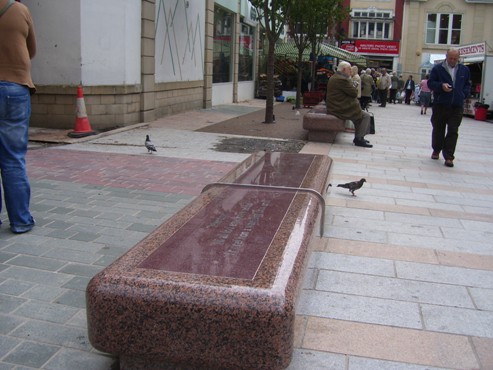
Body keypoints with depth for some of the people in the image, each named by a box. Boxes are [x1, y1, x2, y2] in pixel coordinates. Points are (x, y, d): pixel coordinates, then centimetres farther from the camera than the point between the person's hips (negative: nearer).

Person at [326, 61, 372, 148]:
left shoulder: (333, 77, 14)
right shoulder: (342, 79, -21)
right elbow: (354, 93, -15)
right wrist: (350, 80, -2)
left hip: (335, 107, 11)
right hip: (341, 109, -11)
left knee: (359, 114, 24)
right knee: (366, 116, -5)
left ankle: (358, 137, 27)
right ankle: (359, 139, -1)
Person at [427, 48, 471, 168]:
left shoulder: (464, 70, 11)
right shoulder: (437, 69, 2)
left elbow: (468, 85, 19)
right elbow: (430, 83, 0)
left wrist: (464, 95, 2)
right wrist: (441, 86, -17)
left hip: (457, 106, 1)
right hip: (440, 105, -1)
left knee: (453, 132, -5)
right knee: (438, 130, 11)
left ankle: (448, 157, -5)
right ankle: (436, 151, 31)